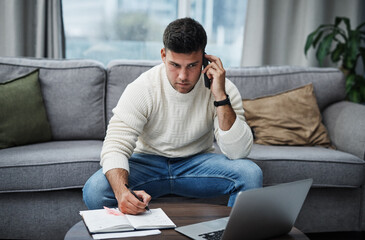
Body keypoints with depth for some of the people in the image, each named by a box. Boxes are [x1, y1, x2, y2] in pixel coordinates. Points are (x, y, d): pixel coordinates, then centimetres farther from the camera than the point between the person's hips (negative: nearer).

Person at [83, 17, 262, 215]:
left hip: (197, 164, 1)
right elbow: (115, 146, -23)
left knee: (250, 173, -28)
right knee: (94, 190, -29)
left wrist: (220, 97, -32)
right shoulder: (141, 89, -18)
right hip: (147, 162, 0)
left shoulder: (224, 89, -15)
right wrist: (122, 192, -44)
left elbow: (238, 152, -23)